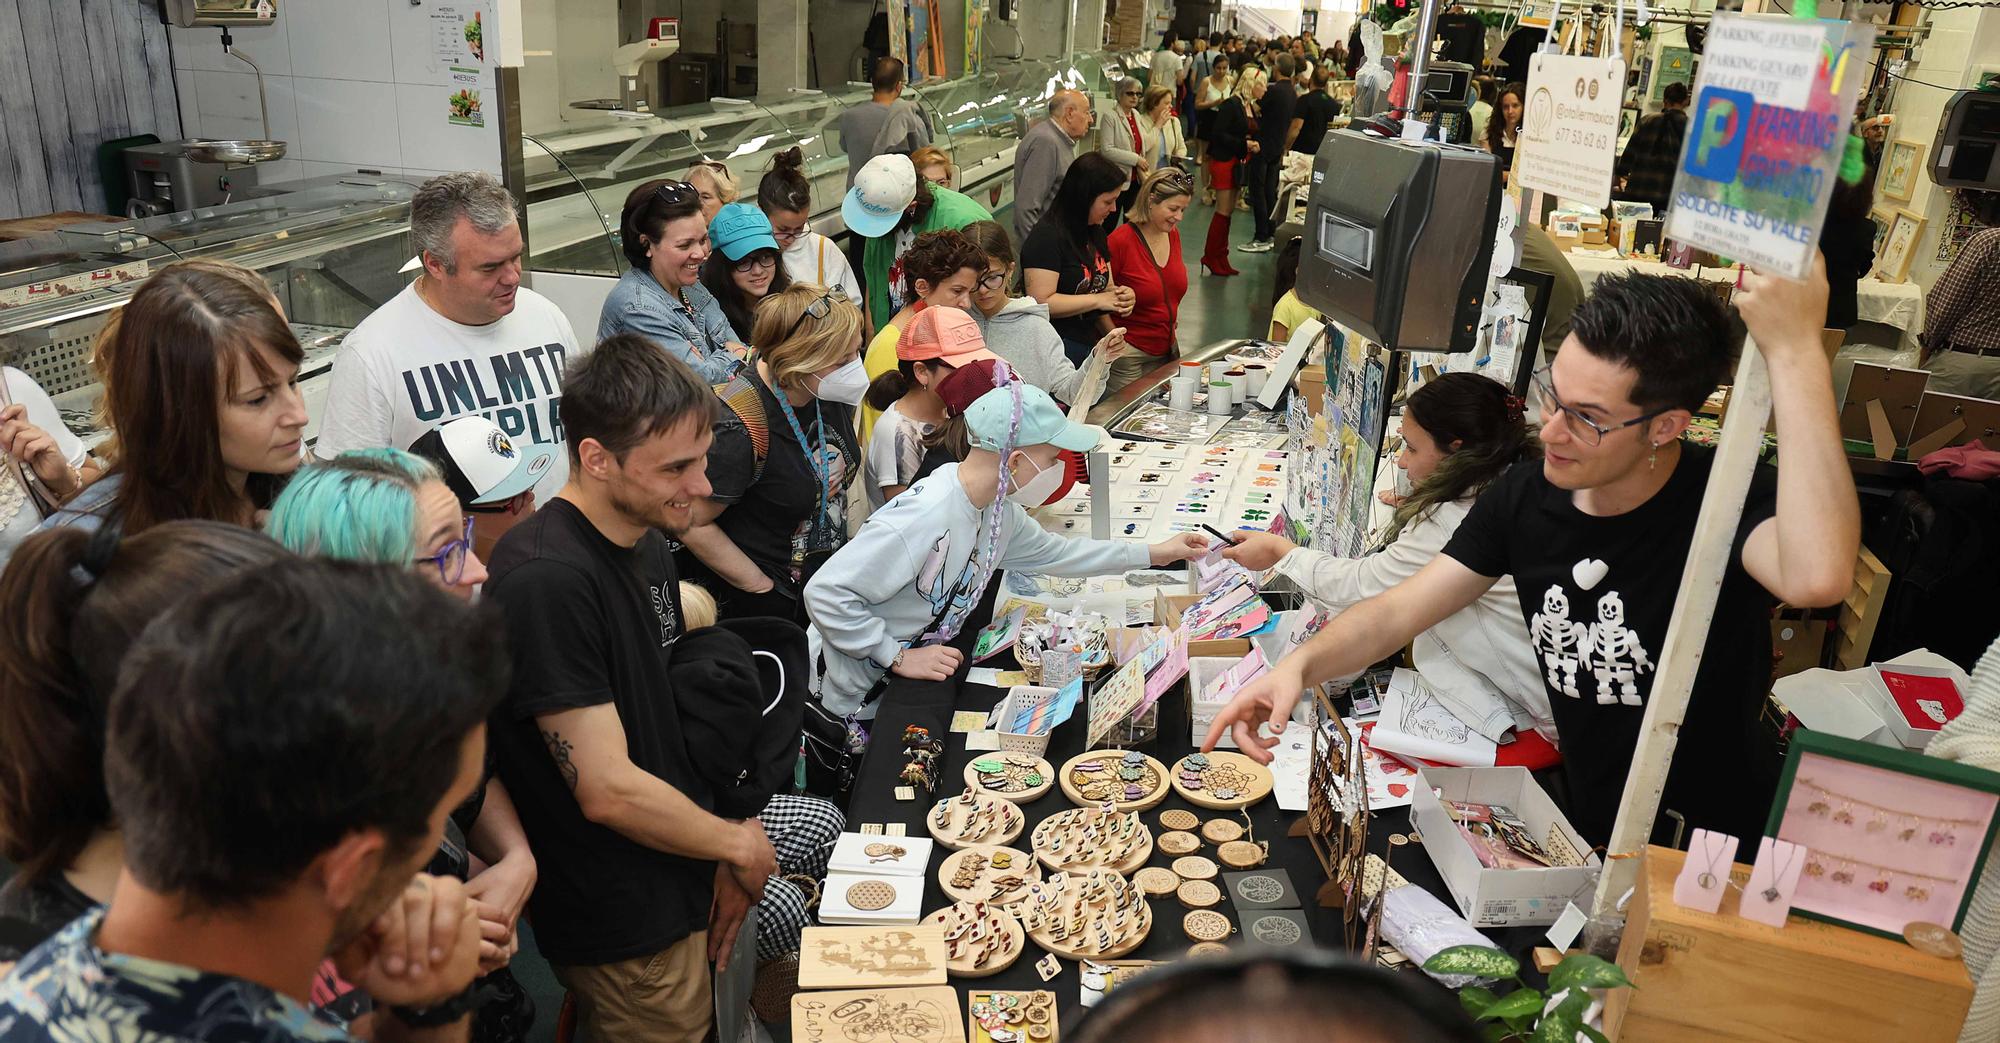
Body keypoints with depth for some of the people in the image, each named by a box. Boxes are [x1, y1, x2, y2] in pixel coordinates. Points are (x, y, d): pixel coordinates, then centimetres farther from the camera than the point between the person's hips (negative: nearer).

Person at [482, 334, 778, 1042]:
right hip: (625, 933, -8)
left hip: (678, 888, 8)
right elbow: (608, 790, -27)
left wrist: (719, 859, 4)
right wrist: (737, 843, -11)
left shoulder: (648, 544, 2)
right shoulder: (547, 581, -28)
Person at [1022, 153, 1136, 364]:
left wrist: (1120, 294, -1)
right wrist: (1098, 300, -19)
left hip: (1089, 344, 8)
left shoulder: (1095, 232, 14)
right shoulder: (1047, 237, -15)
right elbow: (1040, 302, -21)